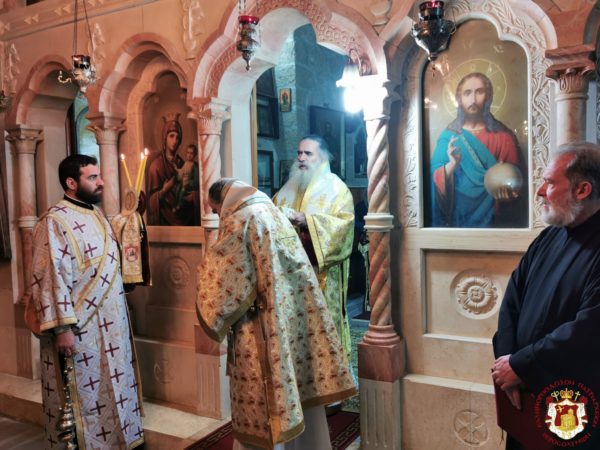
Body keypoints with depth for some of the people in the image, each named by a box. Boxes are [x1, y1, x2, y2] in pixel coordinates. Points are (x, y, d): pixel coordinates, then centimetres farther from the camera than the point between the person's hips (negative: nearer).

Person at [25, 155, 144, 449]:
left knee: (110, 389, 19)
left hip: (109, 324, 8)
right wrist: (62, 328, -23)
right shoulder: (55, 221, -16)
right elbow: (50, 278, -20)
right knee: (83, 396, 7)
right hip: (77, 328, -8)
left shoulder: (98, 216, 10)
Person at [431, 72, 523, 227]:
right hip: (458, 218, 0)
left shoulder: (504, 137, 2)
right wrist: (451, 165, -22)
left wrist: (508, 194, -16)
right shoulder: (448, 136, 2)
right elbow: (436, 183, -5)